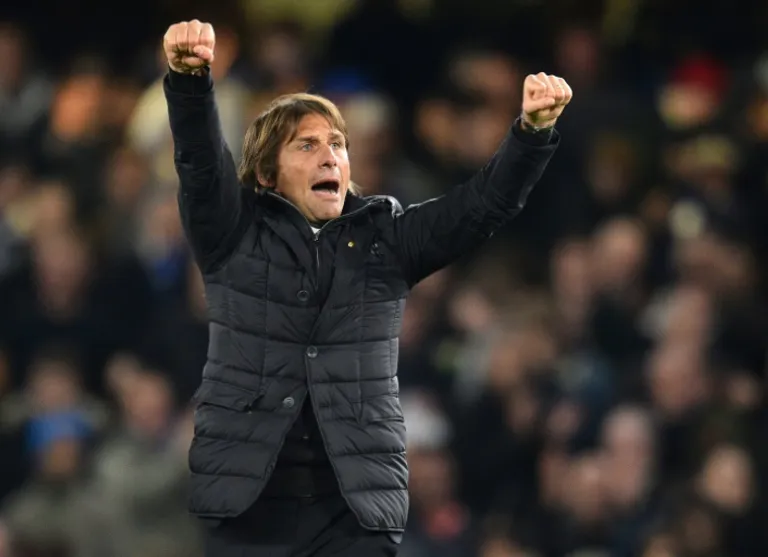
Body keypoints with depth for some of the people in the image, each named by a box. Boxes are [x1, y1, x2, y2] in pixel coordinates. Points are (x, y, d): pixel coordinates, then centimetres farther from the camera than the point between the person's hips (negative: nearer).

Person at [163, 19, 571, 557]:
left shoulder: (387, 237, 11)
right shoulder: (234, 233, 6)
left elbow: (485, 202, 2)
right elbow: (201, 156, -10)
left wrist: (533, 130, -16)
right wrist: (190, 77, -29)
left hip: (358, 505, 1)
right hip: (249, 498, -1)